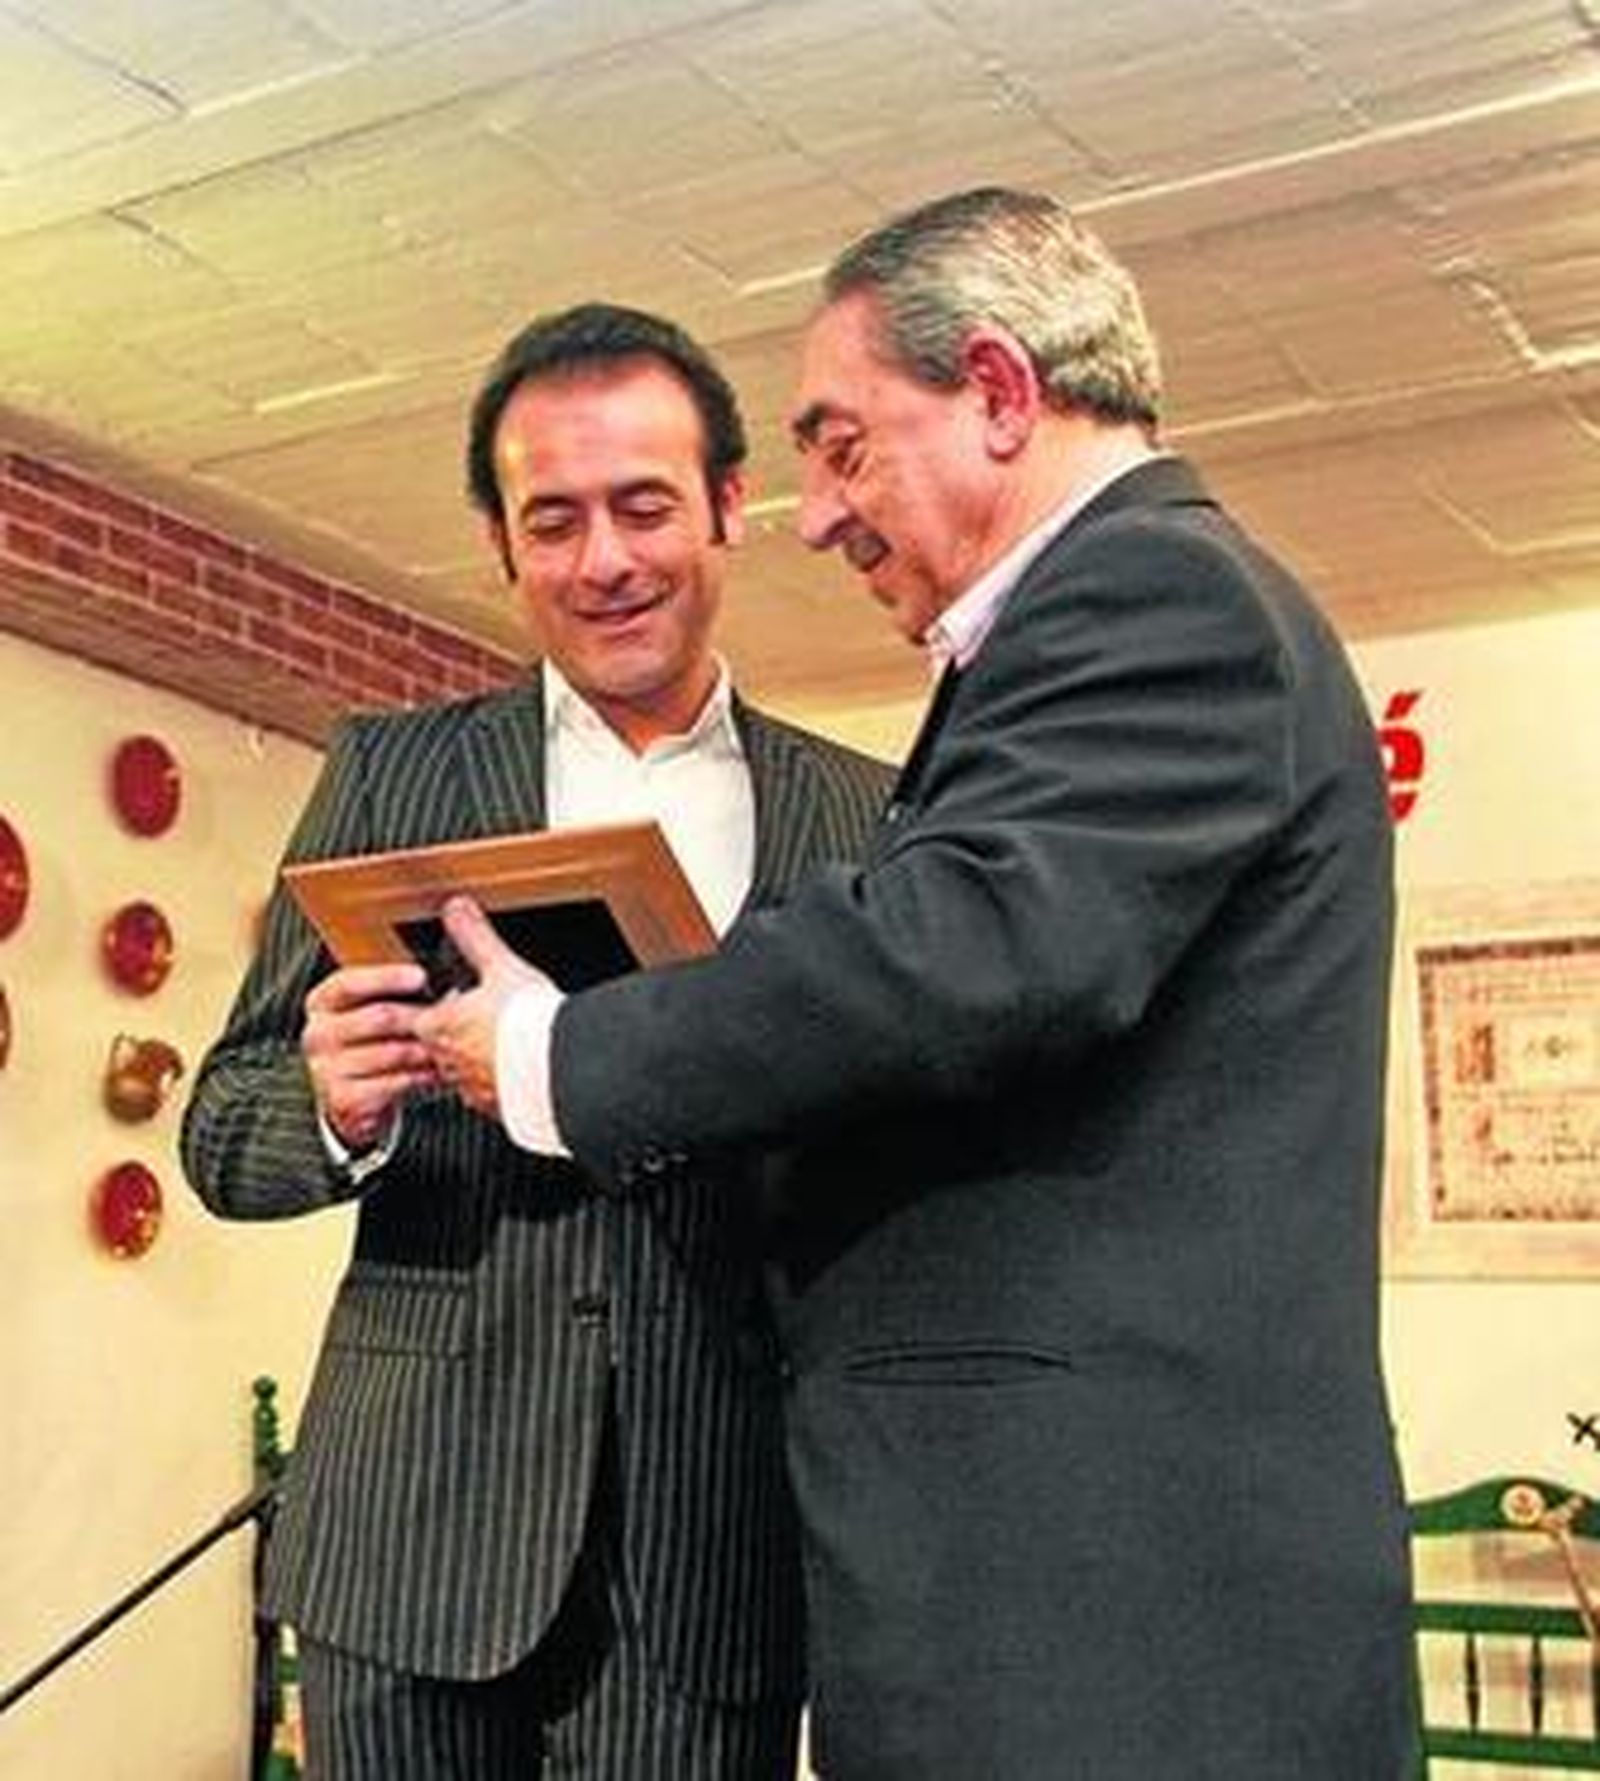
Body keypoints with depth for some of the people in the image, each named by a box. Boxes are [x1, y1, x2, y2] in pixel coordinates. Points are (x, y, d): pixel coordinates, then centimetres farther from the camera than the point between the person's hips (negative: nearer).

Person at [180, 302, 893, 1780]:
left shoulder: (866, 818, 5)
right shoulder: (389, 772, 6)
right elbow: (223, 1131, 6)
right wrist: (337, 1114, -16)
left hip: (711, 1551, 0)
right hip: (417, 1536, 1)